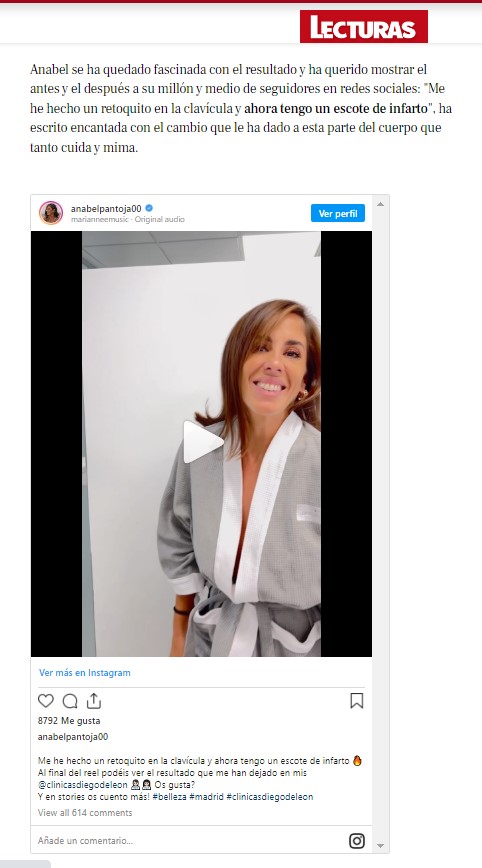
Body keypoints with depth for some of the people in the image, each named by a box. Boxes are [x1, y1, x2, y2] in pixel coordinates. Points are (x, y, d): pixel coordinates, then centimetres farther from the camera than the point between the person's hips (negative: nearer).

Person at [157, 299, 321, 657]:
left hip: (296, 646, -2)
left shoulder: (317, 462, -20)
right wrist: (180, 636, 10)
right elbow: (181, 548, 5)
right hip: (211, 639, 3)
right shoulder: (200, 447, -9)